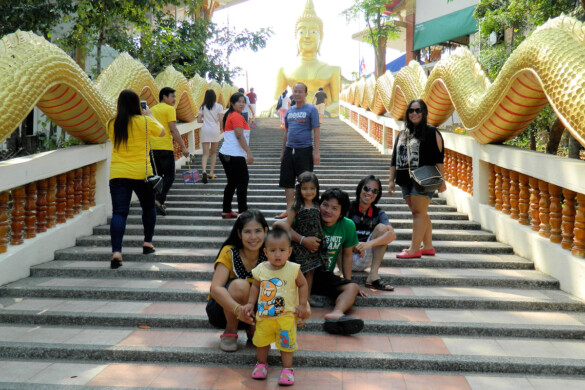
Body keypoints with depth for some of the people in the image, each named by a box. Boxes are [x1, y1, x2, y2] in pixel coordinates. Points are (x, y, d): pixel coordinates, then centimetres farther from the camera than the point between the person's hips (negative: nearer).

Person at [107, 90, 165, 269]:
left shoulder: (112, 124, 2)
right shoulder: (145, 122, -7)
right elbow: (161, 131, 10)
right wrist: (150, 115, 22)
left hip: (118, 174, 2)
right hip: (141, 173, -1)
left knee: (119, 212, -2)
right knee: (148, 207, 22)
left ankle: (116, 252, -15)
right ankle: (147, 243, 30)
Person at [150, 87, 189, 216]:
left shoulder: (152, 109, 16)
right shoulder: (169, 109, -6)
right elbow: (173, 130, -14)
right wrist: (183, 147, -12)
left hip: (152, 147, 7)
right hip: (165, 147, -7)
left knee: (157, 175, 15)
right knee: (169, 176, 0)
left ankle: (157, 202, 16)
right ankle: (159, 200, -13)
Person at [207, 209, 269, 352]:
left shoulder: (268, 256, -10)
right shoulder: (229, 253, -20)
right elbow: (215, 288, -33)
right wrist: (238, 309, -50)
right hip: (221, 310, -3)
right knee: (240, 285, -34)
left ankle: (253, 329, 3)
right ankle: (230, 332, -10)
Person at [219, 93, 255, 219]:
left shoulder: (229, 115, 18)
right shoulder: (237, 116, -12)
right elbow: (239, 136, -20)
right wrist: (249, 152, -23)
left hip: (226, 154, 10)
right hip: (235, 155, -10)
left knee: (232, 183, 14)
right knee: (243, 182, -4)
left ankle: (226, 211, 18)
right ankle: (243, 212, -3)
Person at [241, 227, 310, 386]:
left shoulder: (293, 269, -12)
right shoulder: (261, 269, -6)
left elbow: (303, 285, 1)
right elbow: (255, 286, 9)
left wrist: (302, 305, -4)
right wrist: (250, 304, 4)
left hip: (286, 315, -2)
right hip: (264, 314, 3)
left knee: (287, 343, 4)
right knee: (261, 340, 14)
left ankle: (287, 368, 19)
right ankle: (261, 364, 35)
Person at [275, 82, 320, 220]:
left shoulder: (311, 109, -4)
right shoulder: (289, 111, 13)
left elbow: (316, 131, -7)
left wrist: (316, 152, -14)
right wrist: (283, 151, 19)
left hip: (305, 150, -6)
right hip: (289, 150, 6)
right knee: (287, 181, 8)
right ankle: (289, 210, 17)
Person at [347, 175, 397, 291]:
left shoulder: (378, 213, 5)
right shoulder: (348, 208, -2)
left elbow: (392, 235, -15)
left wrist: (369, 244, -32)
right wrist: (353, 246, -34)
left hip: (365, 262, 3)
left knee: (381, 227, -14)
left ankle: (373, 275, -22)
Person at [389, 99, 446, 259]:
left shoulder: (431, 132, 0)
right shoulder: (402, 134, 18)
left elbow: (439, 158, -6)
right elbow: (394, 159, 19)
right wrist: (391, 180, 13)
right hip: (406, 180, 7)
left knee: (419, 212, -9)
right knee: (418, 214, 9)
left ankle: (414, 249, -9)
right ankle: (428, 247, 16)